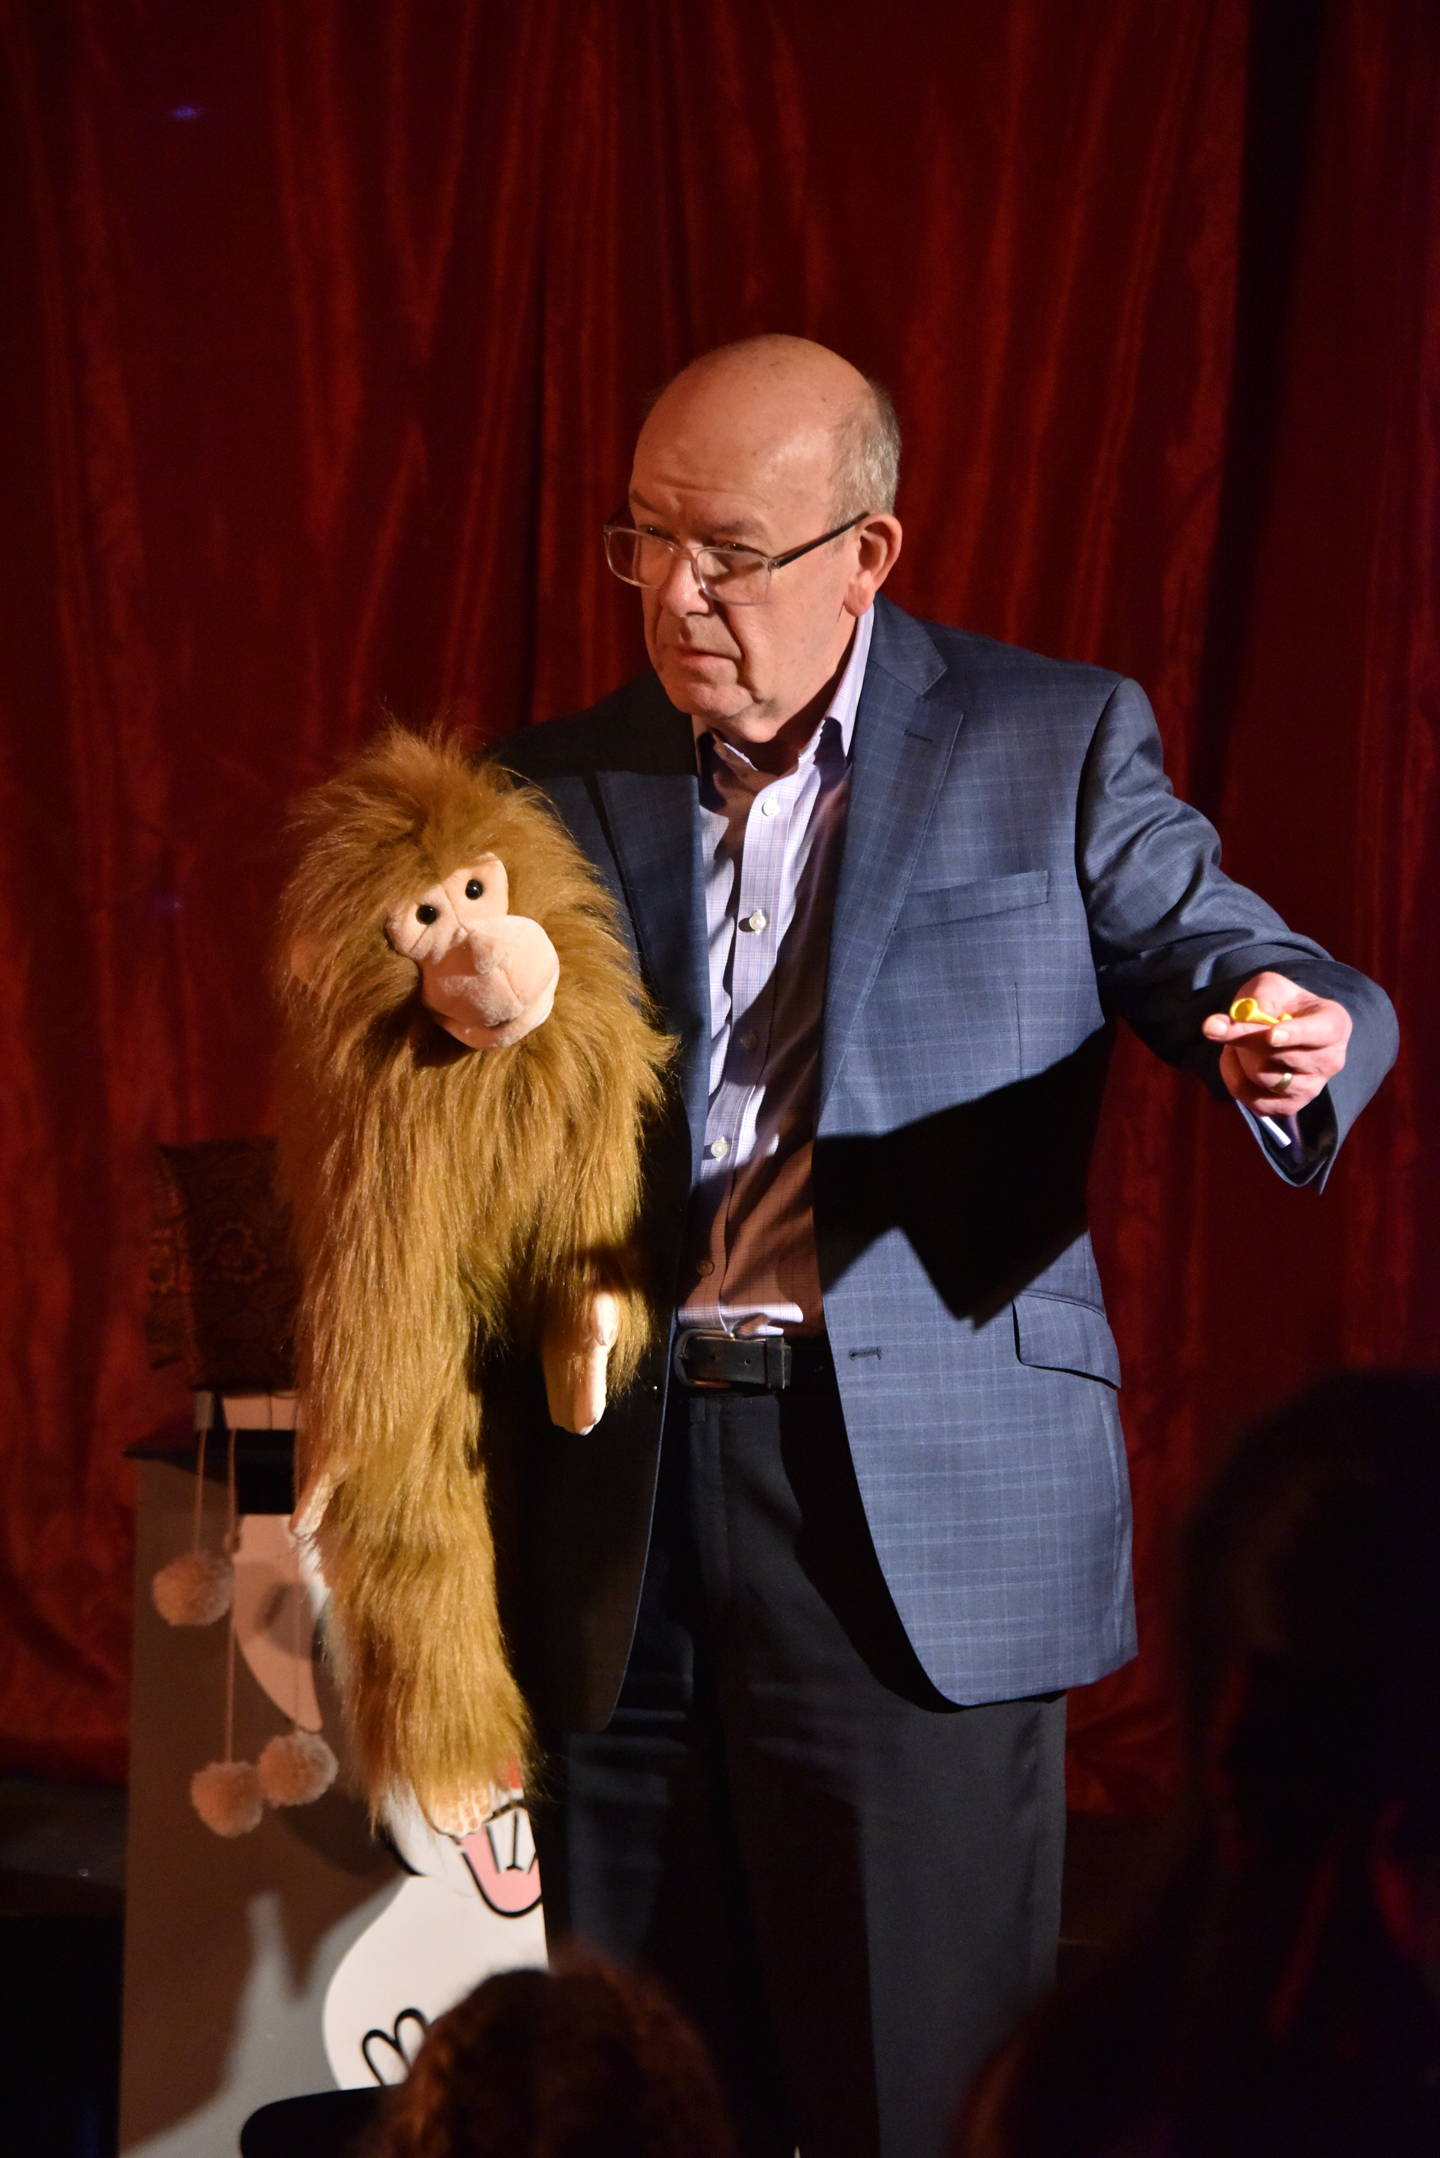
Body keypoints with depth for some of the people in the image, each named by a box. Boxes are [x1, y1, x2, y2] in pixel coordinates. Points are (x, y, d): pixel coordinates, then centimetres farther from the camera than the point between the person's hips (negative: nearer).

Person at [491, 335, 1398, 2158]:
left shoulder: (1054, 747, 5)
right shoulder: (553, 789, 12)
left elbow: (1230, 959, -1)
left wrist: (1300, 1034, -26)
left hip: (921, 1512, -3)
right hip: (617, 1512, 3)